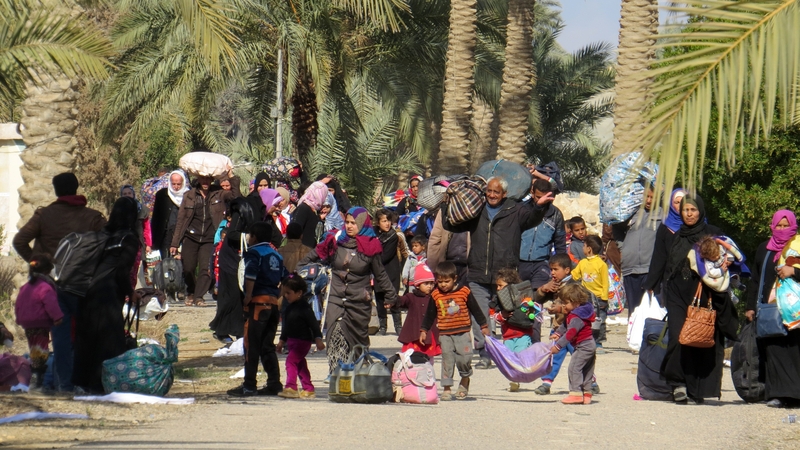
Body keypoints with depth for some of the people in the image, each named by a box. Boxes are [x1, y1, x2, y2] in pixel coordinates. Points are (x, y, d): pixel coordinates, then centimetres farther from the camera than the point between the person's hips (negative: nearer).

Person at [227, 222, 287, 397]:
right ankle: (274, 384, 8)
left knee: (251, 345, -5)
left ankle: (249, 386, -7)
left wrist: (247, 297, -15)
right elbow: (285, 279, 16)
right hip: (274, 302, 7)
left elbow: (250, 276, -19)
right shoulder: (276, 255, 18)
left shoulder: (253, 252, -4)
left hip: (259, 301, -7)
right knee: (268, 346, 13)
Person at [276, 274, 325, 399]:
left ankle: (291, 387, -23)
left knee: (291, 360, -19)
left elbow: (314, 324, -15)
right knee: (300, 364, 10)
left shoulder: (304, 307, -14)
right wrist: (282, 341, 27)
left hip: (303, 341, -9)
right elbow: (286, 326, 23)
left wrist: (318, 339, -20)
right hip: (292, 341, 9)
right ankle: (308, 389, 16)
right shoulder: (289, 308, 12)